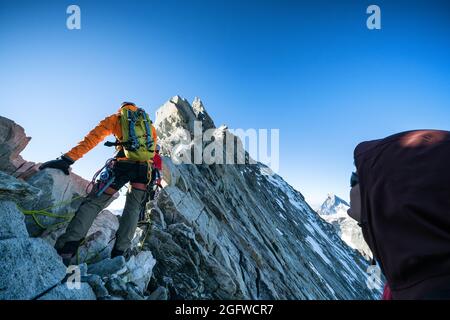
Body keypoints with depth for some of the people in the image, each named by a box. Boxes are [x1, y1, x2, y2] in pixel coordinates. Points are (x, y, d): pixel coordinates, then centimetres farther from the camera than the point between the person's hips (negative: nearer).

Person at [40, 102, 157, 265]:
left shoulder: (116, 117, 19)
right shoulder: (150, 124, 28)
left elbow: (92, 138, 7)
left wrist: (67, 159, 2)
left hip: (123, 164, -3)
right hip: (145, 167, 3)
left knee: (93, 203, 2)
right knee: (133, 207, 14)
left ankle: (65, 251, -9)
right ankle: (119, 253, 8)